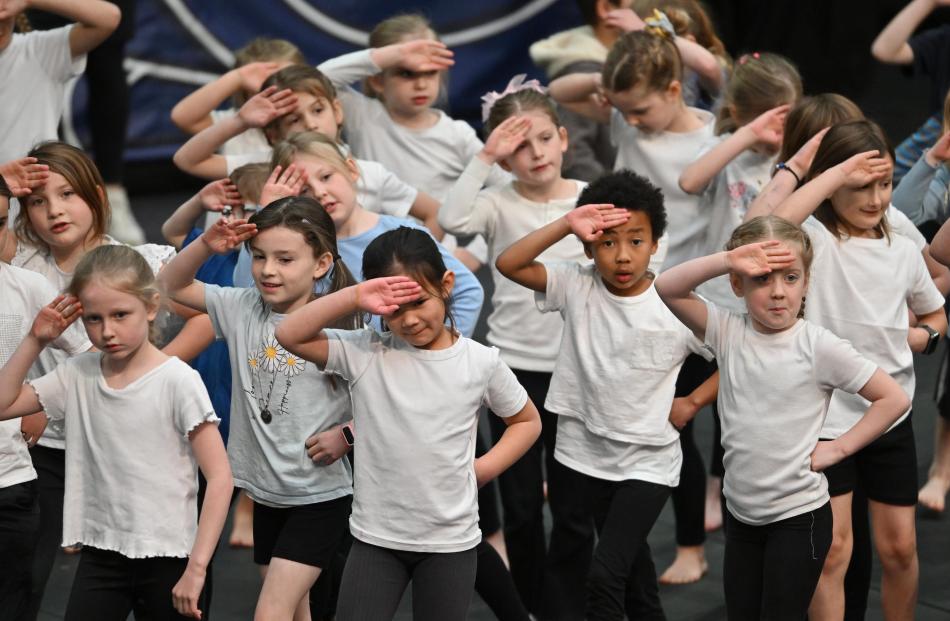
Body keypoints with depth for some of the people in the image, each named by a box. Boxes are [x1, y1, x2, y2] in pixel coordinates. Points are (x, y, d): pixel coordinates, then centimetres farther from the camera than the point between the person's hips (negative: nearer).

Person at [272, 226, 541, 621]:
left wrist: (485, 467, -2)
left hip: (450, 541, 0)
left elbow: (527, 421, 11)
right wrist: (354, 298, -23)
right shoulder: (364, 353, -6)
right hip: (375, 537, 0)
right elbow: (290, 335, -16)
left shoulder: (481, 363, -4)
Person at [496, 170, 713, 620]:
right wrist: (566, 224, -24)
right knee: (633, 568, 22)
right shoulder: (576, 288, -7)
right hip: (585, 457, 4)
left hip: (647, 464, -4)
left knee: (605, 574, -16)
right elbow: (509, 264, -17)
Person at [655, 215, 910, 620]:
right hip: (741, 513, 4)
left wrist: (838, 448, -10)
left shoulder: (819, 346, -13)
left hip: (799, 516, -4)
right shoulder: (728, 332, -3)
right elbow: (667, 289, -14)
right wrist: (727, 261, -25)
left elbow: (894, 398, -8)